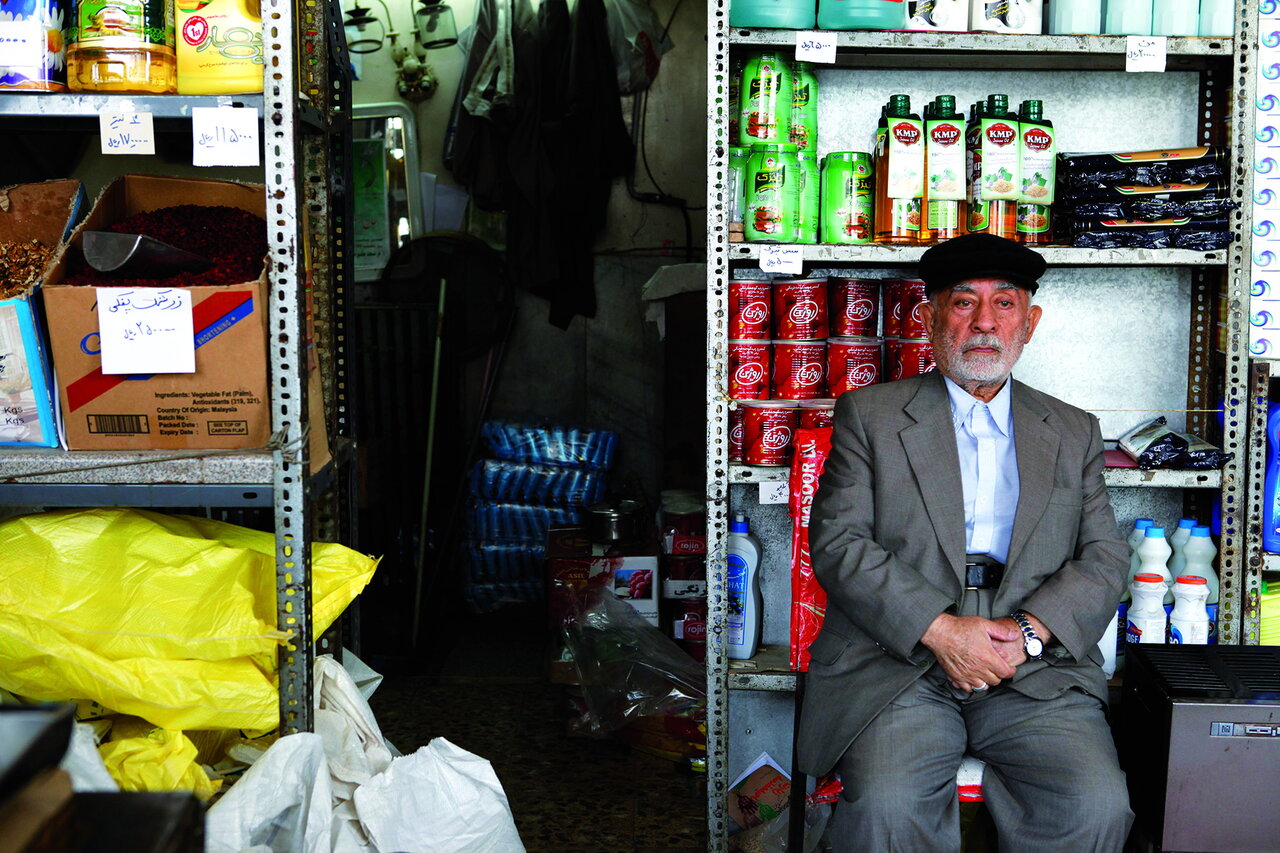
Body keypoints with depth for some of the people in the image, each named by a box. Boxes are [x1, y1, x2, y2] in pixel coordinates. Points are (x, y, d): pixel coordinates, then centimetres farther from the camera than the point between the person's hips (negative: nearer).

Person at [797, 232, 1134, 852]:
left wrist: (1029, 633, -9)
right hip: (898, 659, -2)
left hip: (1037, 670, 2)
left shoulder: (1074, 433, 19)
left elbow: (1105, 560, 10)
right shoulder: (869, 415, 11)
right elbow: (837, 542, 0)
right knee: (886, 803, -29)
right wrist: (939, 629, -13)